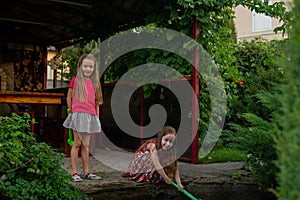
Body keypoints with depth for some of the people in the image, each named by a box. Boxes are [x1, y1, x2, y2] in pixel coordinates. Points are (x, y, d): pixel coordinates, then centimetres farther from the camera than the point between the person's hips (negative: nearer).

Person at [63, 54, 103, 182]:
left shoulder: (95, 83, 12)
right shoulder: (75, 80, 1)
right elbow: (69, 97, 7)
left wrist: (97, 117, 11)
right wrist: (72, 111, 6)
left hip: (91, 116, 4)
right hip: (78, 115, -4)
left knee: (85, 145, 11)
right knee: (77, 143, -3)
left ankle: (86, 172, 17)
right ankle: (74, 173, 2)